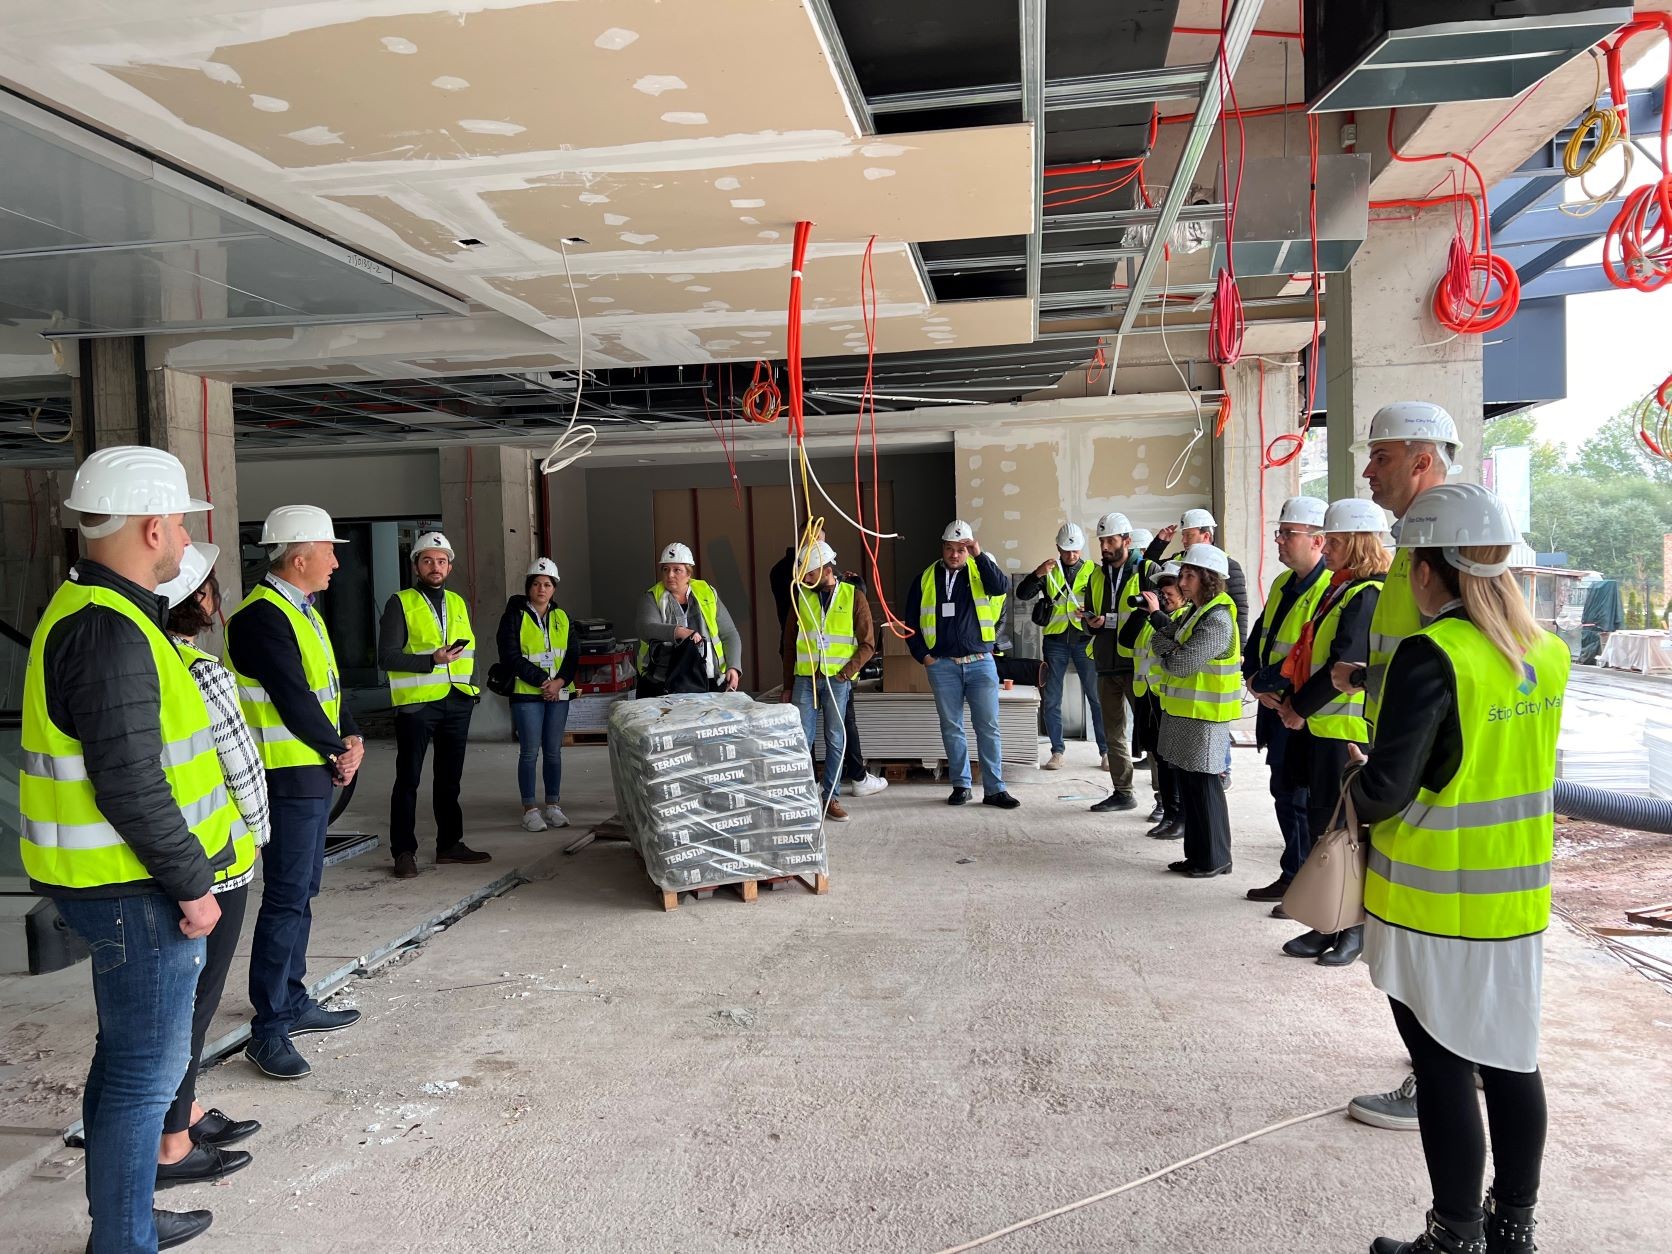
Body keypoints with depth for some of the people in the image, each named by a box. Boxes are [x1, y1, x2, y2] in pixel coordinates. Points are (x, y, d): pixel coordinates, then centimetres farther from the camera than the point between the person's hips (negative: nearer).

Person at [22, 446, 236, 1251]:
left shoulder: (100, 612, 11)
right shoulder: (108, 628, -22)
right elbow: (129, 783, -25)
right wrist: (190, 886, -16)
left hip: (122, 884, 11)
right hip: (136, 890, -11)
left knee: (126, 1058, 21)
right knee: (147, 1072, 1)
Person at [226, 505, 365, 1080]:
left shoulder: (303, 611, 13)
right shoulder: (261, 617, -18)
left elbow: (330, 684, 14)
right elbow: (293, 699, -21)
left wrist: (352, 738, -1)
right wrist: (337, 753, -9)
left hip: (317, 773, 10)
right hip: (288, 777, -10)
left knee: (301, 893, 17)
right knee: (287, 898, -6)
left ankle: (292, 1002, 28)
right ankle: (268, 1030, 3)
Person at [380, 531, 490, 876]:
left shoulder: (458, 603, 14)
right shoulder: (400, 603, -4)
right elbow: (387, 657, -11)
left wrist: (474, 687, 9)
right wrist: (432, 660, -22)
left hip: (458, 702, 6)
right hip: (416, 703, -6)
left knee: (449, 778, 14)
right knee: (408, 779, 1)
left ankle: (450, 844, 23)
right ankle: (404, 851, 8)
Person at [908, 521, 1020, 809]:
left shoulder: (979, 572, 4)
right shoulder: (926, 579, 7)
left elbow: (1002, 586, -19)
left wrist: (979, 555, -21)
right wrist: (922, 654, 2)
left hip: (981, 663, -1)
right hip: (942, 666, 1)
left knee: (988, 727, -2)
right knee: (951, 728, 7)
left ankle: (994, 789, 3)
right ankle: (960, 785, 17)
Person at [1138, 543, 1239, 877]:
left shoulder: (1217, 621, -20)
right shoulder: (1198, 612, 11)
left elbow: (1179, 663, -24)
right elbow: (1178, 640, 20)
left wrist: (1160, 643, -8)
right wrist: (1156, 614, 12)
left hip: (1204, 718, -10)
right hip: (1184, 712, 10)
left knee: (1203, 785, 0)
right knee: (1188, 784, 14)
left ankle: (1215, 859, 11)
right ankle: (1196, 854, 25)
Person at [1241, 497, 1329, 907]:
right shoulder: (1283, 584, 12)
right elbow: (1257, 639, 15)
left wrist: (1264, 683, -15)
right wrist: (1253, 680, -2)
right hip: (1276, 708, 9)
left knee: (1301, 800, -1)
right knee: (1284, 794, 16)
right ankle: (1292, 878, 28)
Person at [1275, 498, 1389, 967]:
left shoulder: (1368, 595, -16)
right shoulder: (1340, 590, 14)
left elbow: (1343, 665, -21)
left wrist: (1299, 708, -12)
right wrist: (1289, 698, 7)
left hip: (1350, 731, -9)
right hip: (1323, 726, 9)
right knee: (1322, 823, 14)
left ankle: (1359, 929, 15)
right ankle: (1329, 924, 24)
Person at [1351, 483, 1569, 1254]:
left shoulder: (1433, 654, -20)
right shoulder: (1547, 654, 2)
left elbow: (1387, 788, -23)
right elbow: (1513, 760, 12)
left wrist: (1355, 788, -1)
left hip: (1435, 902, -7)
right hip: (1519, 898, 7)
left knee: (1445, 1069, 6)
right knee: (1511, 1060, 17)